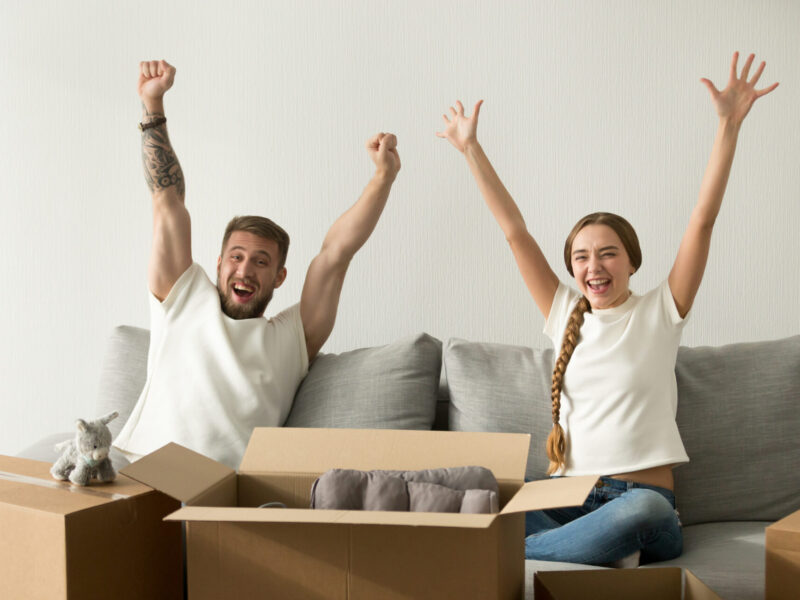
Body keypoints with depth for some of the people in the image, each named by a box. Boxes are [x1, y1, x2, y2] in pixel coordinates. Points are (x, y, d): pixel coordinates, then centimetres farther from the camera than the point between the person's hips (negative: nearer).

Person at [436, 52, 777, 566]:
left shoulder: (659, 312, 6)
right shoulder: (565, 314, 14)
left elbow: (704, 220, -2)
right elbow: (515, 230, 13)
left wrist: (729, 125, -9)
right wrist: (471, 148, 13)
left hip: (644, 500, -2)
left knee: (642, 509, -41)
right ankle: (603, 551, -24)